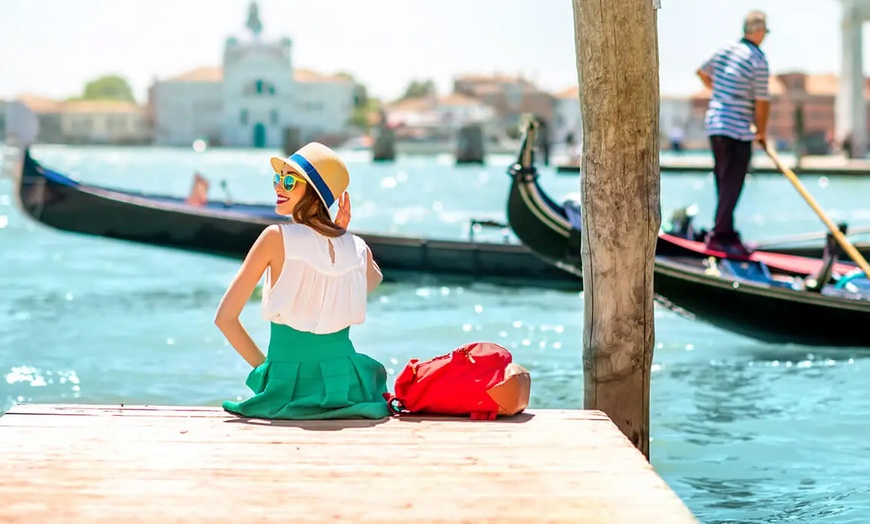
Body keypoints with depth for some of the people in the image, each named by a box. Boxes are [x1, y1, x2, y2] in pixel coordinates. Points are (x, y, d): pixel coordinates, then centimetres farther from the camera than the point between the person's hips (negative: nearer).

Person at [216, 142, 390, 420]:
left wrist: (263, 366, 2)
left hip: (289, 387, -2)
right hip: (345, 384, 2)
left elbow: (225, 317, -10)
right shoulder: (359, 248, -2)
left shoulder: (277, 238, -12)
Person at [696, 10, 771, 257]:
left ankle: (725, 233, 20)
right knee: (732, 185, -6)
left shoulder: (724, 50, 8)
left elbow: (702, 72, 25)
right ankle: (720, 236, -9)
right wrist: (762, 132, 1)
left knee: (723, 182, 14)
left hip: (714, 124, 8)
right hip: (738, 130, -8)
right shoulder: (758, 60, -13)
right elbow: (762, 101, -12)